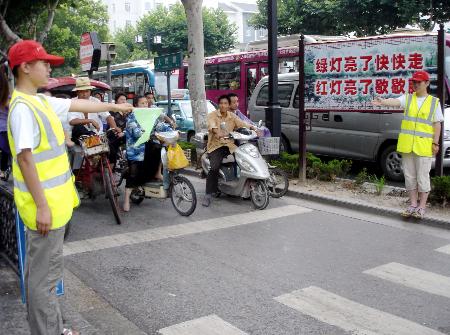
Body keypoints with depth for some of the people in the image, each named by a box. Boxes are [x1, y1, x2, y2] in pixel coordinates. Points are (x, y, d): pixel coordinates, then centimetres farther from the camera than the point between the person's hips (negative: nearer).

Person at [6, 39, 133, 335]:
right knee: (44, 274, 0)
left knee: (45, 270, 18)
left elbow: (79, 105, 24)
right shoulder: (23, 107, -18)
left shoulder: (41, 101, 11)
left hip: (53, 200, 10)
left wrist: (114, 106, 35)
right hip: (45, 204, -10)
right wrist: (41, 206, -22)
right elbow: (25, 158, -22)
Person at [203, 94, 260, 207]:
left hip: (229, 145, 4)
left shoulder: (232, 116, 14)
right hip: (215, 146, -4)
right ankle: (208, 194, -16)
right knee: (214, 168, -24)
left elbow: (242, 123, 1)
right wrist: (218, 133, -41)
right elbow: (212, 126, -20)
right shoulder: (212, 115, 1)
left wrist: (254, 128, -17)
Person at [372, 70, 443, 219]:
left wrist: (435, 143, -5)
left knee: (422, 177, 2)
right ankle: (413, 204, 21)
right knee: (410, 176, 10)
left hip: (424, 146, -2)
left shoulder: (434, 102, 4)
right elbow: (396, 102, -16)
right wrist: (383, 102, -37)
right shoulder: (407, 98, 6)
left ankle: (421, 207, 13)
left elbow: (437, 124, 3)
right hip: (407, 144, 3)